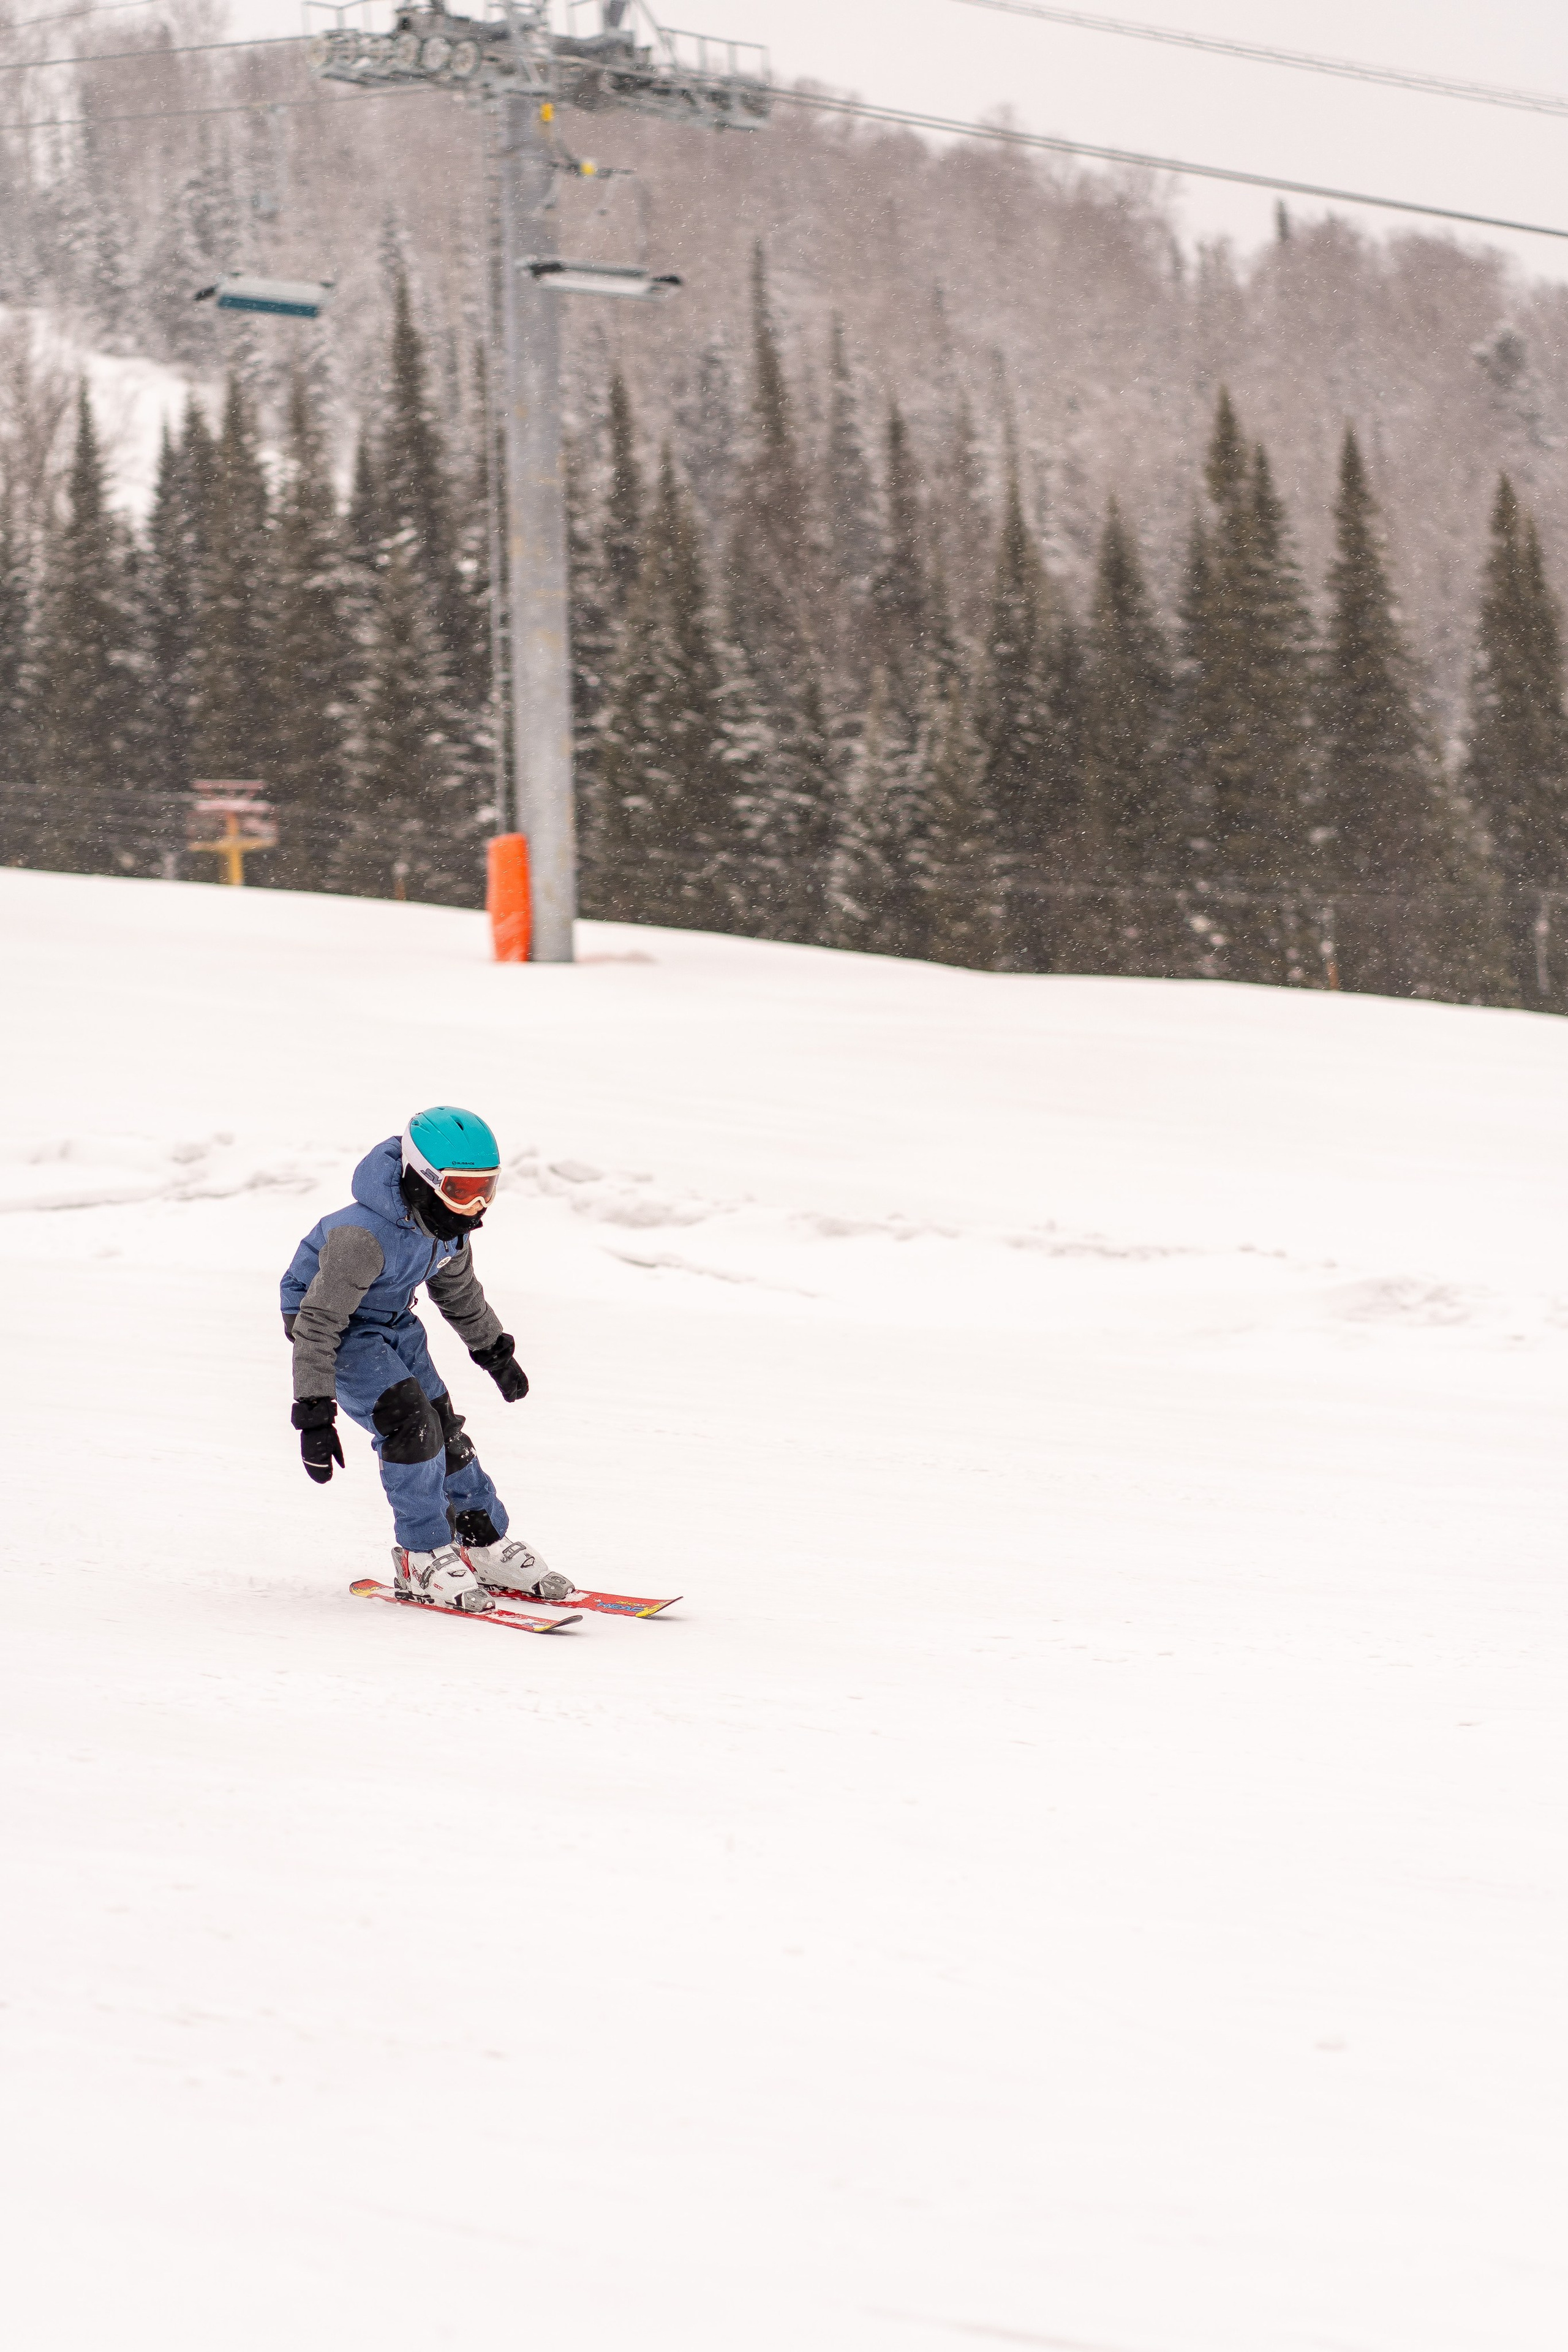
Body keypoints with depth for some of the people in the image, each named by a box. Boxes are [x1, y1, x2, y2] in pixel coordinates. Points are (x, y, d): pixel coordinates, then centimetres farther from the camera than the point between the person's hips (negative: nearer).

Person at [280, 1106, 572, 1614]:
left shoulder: (449, 1221, -11)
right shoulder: (364, 1236, -37)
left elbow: (458, 1288, 12)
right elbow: (318, 1324, -33)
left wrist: (494, 1351, 24)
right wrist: (313, 1414, -34)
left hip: (395, 1324, 7)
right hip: (341, 1328, -7)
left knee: (444, 1432, 5)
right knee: (410, 1425, -21)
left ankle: (485, 1544, 20)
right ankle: (422, 1557, -9)